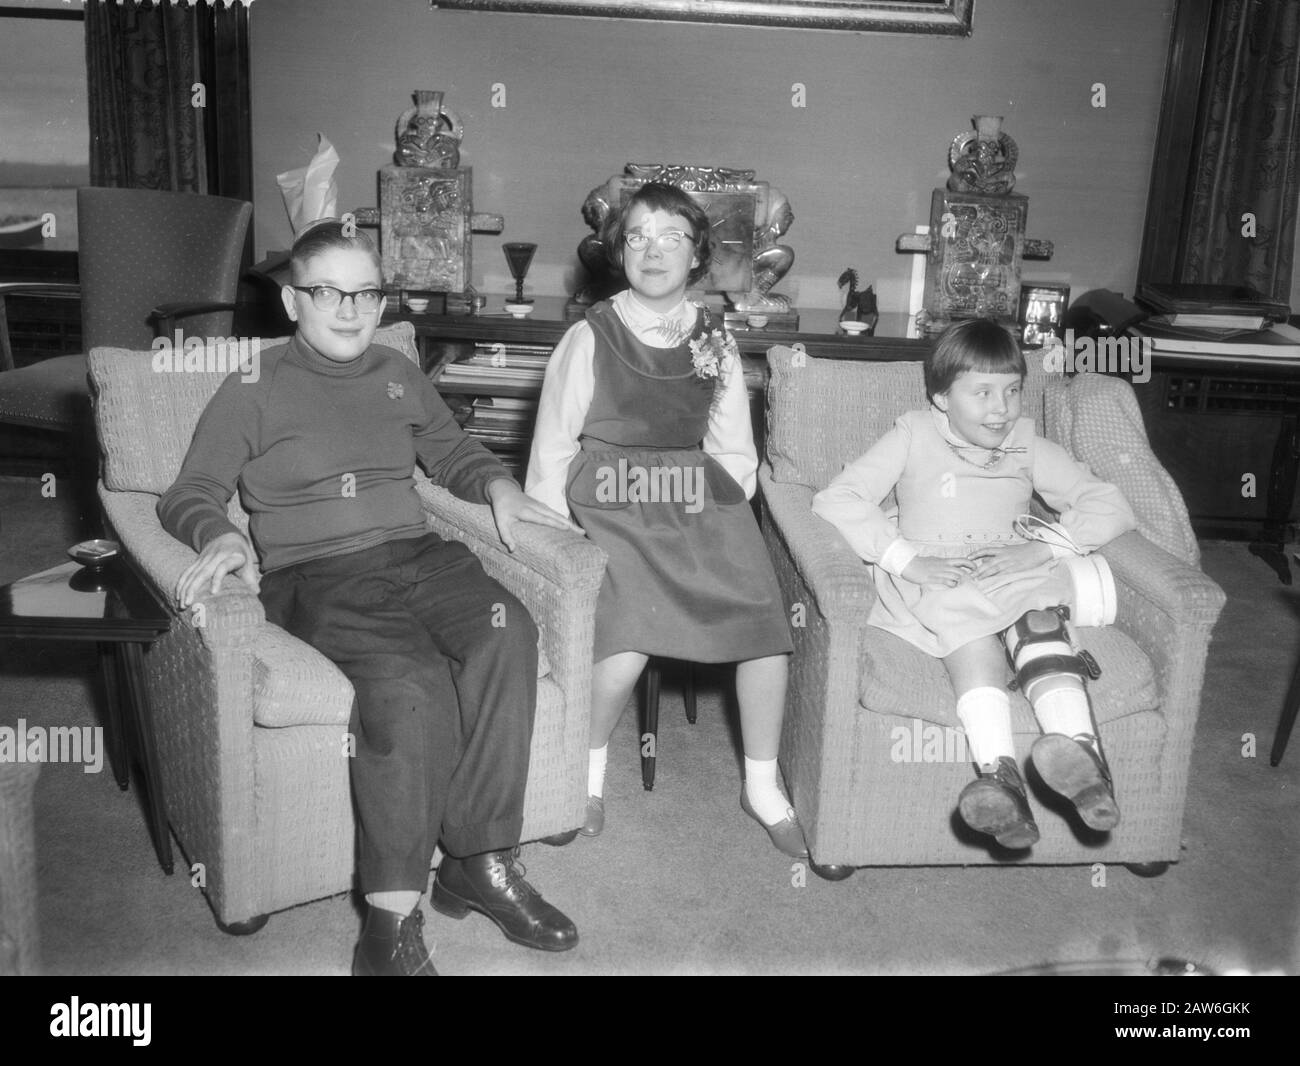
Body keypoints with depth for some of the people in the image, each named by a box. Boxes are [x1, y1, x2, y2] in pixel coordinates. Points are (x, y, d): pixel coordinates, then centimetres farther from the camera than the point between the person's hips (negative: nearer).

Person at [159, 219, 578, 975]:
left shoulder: (400, 376, 21)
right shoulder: (253, 392, 8)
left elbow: (453, 452, 32)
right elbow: (191, 495, 4)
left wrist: (499, 487, 10)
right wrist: (222, 538, -20)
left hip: (416, 552, 5)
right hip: (315, 573, -4)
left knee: (506, 632, -29)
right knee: (409, 678, -35)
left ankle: (480, 862, -20)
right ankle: (393, 917, -27)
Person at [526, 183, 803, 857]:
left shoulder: (716, 345, 11)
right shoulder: (589, 340, 1)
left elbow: (736, 455, 15)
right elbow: (550, 456, 3)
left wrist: (719, 513, -4)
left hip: (698, 505, 4)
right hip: (609, 509, -3)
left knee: (767, 621, -18)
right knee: (625, 650, -27)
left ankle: (762, 787, 6)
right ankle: (590, 769, 6)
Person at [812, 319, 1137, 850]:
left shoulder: (1028, 447, 17)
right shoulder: (913, 437, 9)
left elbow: (1111, 507, 10)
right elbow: (836, 499, -4)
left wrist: (1042, 547, -9)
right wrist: (907, 559, -17)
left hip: (1015, 571, 2)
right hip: (932, 577, -2)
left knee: (1037, 614, -34)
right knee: (967, 612, -37)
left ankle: (1079, 748, -56)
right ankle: (999, 772, -53)